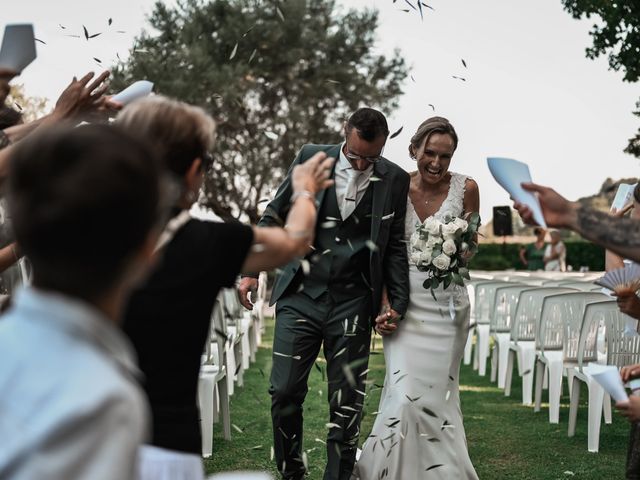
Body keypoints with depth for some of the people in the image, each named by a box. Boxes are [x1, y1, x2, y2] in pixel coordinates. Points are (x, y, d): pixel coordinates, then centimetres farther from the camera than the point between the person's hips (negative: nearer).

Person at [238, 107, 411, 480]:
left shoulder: (395, 180, 1)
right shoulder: (312, 158, 1)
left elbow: (396, 247, 7)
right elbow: (274, 217, 8)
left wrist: (398, 303, 0)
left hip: (353, 304, 0)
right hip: (301, 295, 1)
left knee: (346, 401, 4)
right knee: (285, 392, 0)